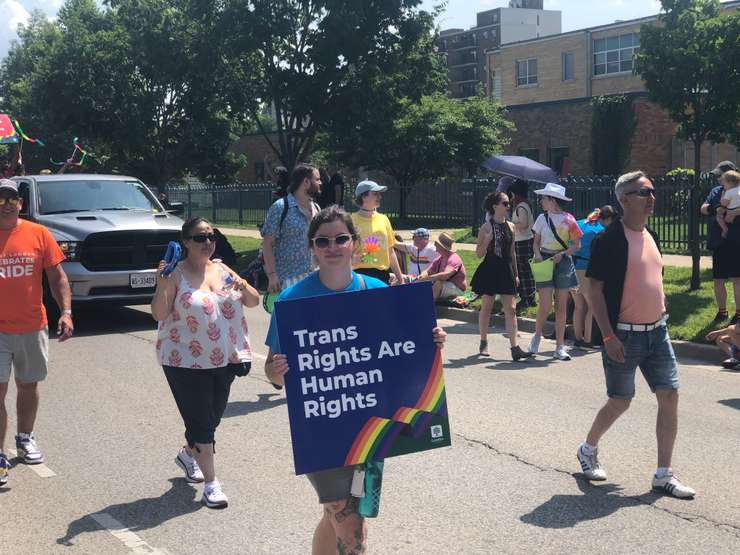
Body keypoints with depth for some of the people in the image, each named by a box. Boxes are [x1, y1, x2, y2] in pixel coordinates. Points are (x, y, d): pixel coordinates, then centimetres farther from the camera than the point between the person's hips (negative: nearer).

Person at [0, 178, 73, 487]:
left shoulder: (38, 234, 0)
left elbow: (57, 277, 3)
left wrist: (66, 312, -7)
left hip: (33, 328, 2)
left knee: (28, 386, 16)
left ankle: (25, 439, 35)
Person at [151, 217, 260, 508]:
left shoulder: (223, 270, 8)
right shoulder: (175, 274, -8)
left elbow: (254, 301, 9)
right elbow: (159, 314, -14)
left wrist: (244, 287, -12)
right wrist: (162, 285, -28)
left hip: (225, 359, 6)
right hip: (187, 362, -6)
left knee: (213, 416, 17)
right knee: (200, 420, -4)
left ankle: (188, 454, 44)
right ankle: (211, 483, 5)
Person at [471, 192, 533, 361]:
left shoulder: (510, 227, 8)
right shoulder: (486, 227, -7)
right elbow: (479, 254, -7)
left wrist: (515, 274, 16)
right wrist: (487, 240, -24)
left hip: (506, 271, 4)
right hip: (490, 270, -4)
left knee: (511, 309, -3)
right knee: (486, 307, 6)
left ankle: (515, 348, -6)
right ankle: (483, 344, 21)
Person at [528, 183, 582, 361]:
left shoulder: (568, 219, -2)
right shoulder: (542, 218, 6)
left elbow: (577, 245, 0)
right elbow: (536, 242, 11)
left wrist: (562, 254, -14)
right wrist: (538, 255, -8)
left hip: (563, 261, -1)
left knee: (561, 306, 4)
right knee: (545, 305, -9)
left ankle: (560, 346, 10)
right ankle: (537, 336, 17)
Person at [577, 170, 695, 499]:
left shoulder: (651, 237, 11)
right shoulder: (610, 240, -13)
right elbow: (593, 288, -15)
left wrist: (662, 318, 17)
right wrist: (609, 336, -19)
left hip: (656, 331, 7)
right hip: (624, 336, -7)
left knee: (670, 397, 0)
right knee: (620, 402, 4)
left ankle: (664, 475, 7)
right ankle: (588, 450, 31)